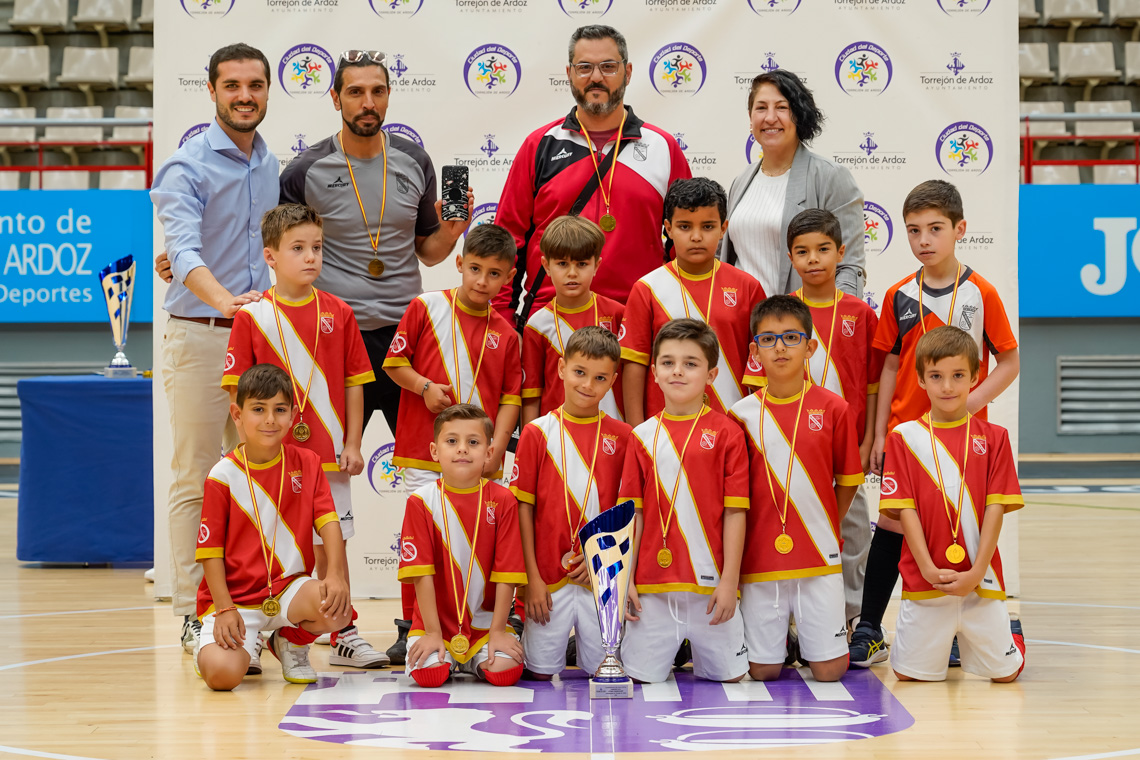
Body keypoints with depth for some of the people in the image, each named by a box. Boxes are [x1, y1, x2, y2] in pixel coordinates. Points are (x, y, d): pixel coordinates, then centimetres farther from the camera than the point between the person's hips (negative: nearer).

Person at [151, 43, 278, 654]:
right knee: (194, 479, -2)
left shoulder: (270, 164, 13)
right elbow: (184, 250, -25)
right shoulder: (187, 167, -9)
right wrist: (224, 300, -41)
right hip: (200, 333, -6)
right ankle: (193, 614, 2)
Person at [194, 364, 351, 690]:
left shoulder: (307, 463, 4)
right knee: (222, 674, -29)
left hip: (289, 588, 3)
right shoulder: (223, 476, -6)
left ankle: (291, 641, 7)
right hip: (236, 597, -3)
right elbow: (211, 550, -5)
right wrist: (224, 609, -16)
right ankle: (243, 646, 12)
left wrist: (336, 575, -23)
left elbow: (328, 522, -5)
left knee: (336, 609, -30)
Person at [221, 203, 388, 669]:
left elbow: (354, 382, 7)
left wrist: (352, 443, 3)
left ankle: (343, 635, 17)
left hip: (330, 454, 2)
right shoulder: (252, 316, -1)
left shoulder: (338, 314, 5)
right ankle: (286, 641, 12)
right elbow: (238, 389, -1)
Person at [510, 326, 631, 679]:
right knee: (540, 672, 2)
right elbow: (523, 507, 0)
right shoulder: (539, 432, 0)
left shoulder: (622, 436, 4)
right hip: (549, 576, -1)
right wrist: (531, 577, -5)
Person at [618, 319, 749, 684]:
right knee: (643, 678, 0)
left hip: (710, 586, -2)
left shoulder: (726, 433, -1)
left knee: (727, 677, 3)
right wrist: (624, 578, 2)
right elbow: (633, 512, 8)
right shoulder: (643, 436, 7)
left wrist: (729, 581, -7)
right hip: (653, 587, 2)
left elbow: (734, 512, -3)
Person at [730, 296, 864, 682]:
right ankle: (780, 634, 34)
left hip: (819, 561, 0)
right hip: (760, 560, 0)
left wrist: (825, 531, 7)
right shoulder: (743, 414, 0)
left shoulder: (833, 409, -1)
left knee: (829, 670, 0)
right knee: (763, 671, 3)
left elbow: (847, 481, 8)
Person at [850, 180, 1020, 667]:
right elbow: (891, 366, 8)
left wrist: (971, 402, -17)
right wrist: (879, 435, 4)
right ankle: (868, 631, 10)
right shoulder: (899, 296, 3)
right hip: (905, 430, 2)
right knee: (890, 526, 3)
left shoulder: (980, 294, -5)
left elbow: (1009, 362, -3)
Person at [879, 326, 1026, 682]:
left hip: (980, 581, 0)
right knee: (909, 672, 1)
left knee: (1004, 672, 2)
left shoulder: (993, 438, 4)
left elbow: (996, 508, -1)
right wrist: (929, 569, -13)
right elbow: (905, 509, -3)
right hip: (924, 580, 0)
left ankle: (1011, 632, 35)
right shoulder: (905, 437, 2)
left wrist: (977, 572, -11)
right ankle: (939, 639, 33)